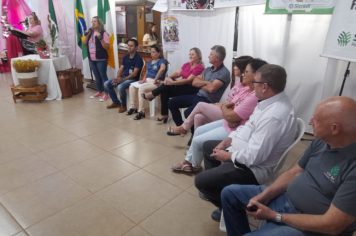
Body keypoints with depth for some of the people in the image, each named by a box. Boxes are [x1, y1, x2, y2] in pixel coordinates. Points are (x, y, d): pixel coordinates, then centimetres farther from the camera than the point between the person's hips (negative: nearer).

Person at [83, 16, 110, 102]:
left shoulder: (103, 33, -8)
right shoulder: (90, 32, 10)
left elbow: (106, 47, -14)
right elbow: (84, 44, 7)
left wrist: (100, 38, -24)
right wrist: (86, 35, -6)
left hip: (101, 59, -6)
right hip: (91, 59, 6)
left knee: (103, 76, 0)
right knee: (97, 76, 15)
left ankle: (106, 94, 7)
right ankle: (99, 92, 27)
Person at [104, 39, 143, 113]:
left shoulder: (138, 58, -12)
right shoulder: (125, 57, 10)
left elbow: (134, 74, -18)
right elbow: (121, 69, 10)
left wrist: (122, 80, -22)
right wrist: (117, 77, -12)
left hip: (133, 79, -8)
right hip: (123, 77, 8)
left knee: (120, 87, -34)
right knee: (106, 84, -3)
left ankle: (123, 105, -8)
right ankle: (116, 102, 11)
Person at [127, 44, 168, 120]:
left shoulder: (162, 61, -7)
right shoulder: (150, 62, 20)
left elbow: (162, 69, -29)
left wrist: (155, 80, -25)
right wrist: (144, 79, 2)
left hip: (156, 82, -9)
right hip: (147, 80, 9)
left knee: (141, 88, -31)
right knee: (132, 86, -7)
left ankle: (141, 112, -24)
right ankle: (133, 107, 3)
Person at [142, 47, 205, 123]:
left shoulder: (200, 68, -13)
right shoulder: (187, 64, 13)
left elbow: (188, 80, -21)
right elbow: (178, 73, 2)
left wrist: (172, 82, -28)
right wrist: (169, 77, -20)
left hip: (192, 89, -8)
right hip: (182, 87, 8)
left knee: (169, 85, -25)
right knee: (164, 92, -16)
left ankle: (153, 94, -4)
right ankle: (164, 115, -8)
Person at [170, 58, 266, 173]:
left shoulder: (255, 97, -29)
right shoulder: (245, 90, 3)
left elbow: (230, 116, -27)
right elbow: (231, 105, 11)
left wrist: (224, 108, -6)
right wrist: (226, 107, -13)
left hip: (234, 131, -10)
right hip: (227, 123, 10)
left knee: (197, 141, -4)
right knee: (199, 131, 15)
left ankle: (195, 166, 25)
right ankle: (188, 160, 30)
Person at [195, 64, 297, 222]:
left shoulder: (274, 116, -33)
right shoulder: (271, 102, -1)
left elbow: (253, 157, -32)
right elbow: (247, 127, 10)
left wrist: (227, 156, -16)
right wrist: (226, 142, -1)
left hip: (252, 168, -10)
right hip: (242, 152, 10)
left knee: (200, 181, -11)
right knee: (208, 146, 23)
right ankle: (214, 188, 38)